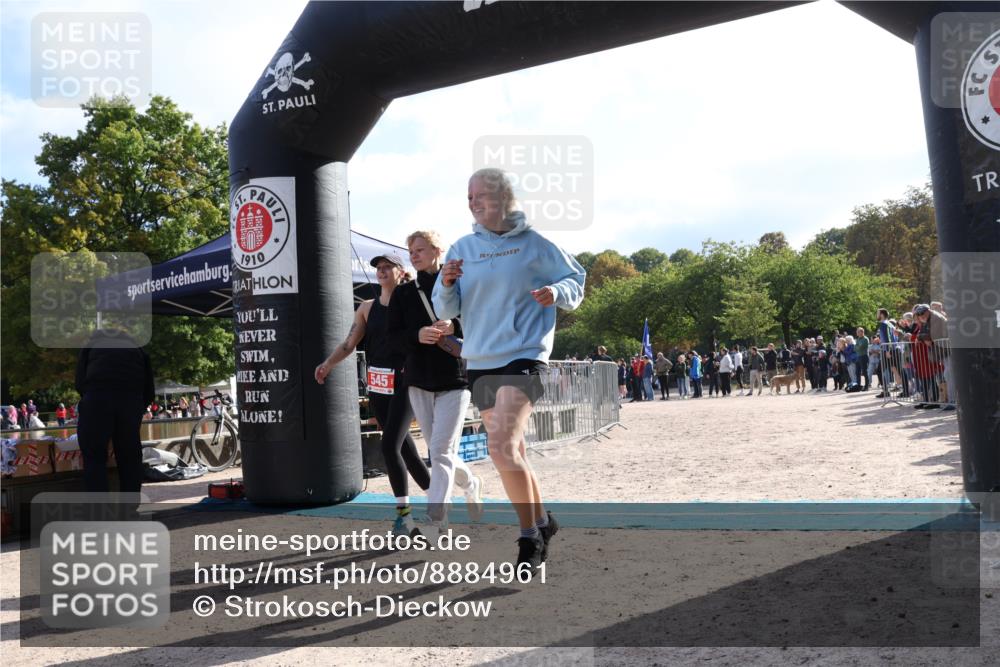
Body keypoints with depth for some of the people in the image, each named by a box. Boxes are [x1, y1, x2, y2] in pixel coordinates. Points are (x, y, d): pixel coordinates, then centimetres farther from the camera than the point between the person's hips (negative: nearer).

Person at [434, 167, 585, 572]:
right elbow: (446, 311, 9)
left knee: (503, 450, -20)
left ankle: (530, 539, -4)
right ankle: (542, 522, 33)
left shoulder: (533, 244, -2)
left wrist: (557, 292, -15)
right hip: (479, 363, 6)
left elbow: (576, 279, 6)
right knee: (512, 452, 14)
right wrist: (447, 285, -12)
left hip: (523, 357, -5)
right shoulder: (462, 249, 8)